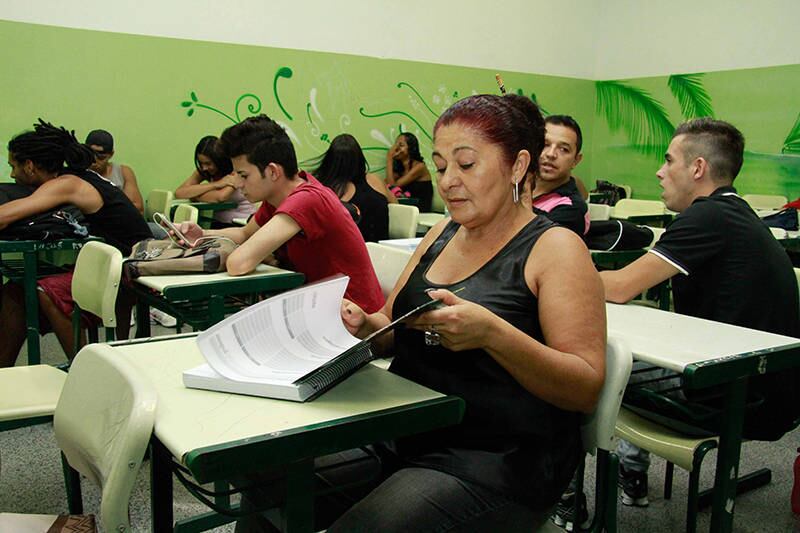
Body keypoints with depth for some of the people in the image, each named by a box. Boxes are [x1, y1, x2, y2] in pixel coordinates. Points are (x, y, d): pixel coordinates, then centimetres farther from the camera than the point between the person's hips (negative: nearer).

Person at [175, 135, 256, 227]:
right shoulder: (203, 171, 3)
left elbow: (221, 196, -25)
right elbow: (179, 193, -10)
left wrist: (192, 193, -10)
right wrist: (215, 185, -17)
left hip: (242, 225, -5)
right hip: (218, 222, 5)